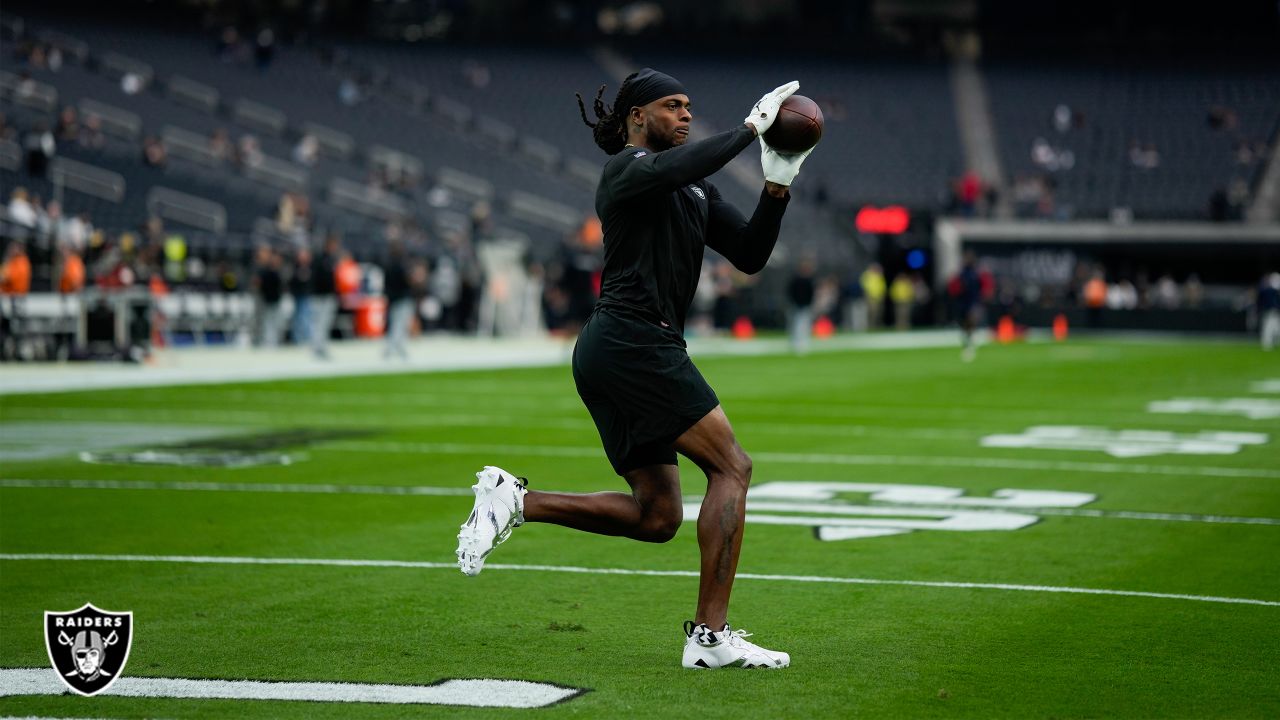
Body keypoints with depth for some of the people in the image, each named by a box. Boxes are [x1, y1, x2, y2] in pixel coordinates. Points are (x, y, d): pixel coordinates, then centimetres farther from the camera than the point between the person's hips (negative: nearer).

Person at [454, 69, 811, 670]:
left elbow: (750, 255, 15)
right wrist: (750, 128, -22)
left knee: (656, 517, 8)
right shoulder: (626, 167, -4)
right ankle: (710, 635, -12)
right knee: (731, 466, -10)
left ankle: (514, 500, 6)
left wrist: (778, 185, 1)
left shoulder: (696, 191, 22)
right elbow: (674, 168, -29)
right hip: (634, 342, -10)